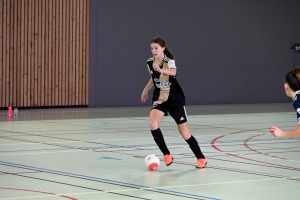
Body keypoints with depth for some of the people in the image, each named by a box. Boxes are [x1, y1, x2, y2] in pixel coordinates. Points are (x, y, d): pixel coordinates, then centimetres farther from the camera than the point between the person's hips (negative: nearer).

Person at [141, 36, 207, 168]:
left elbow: (173, 72, -45)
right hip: (159, 99, 4)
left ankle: (201, 158, 19)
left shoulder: (169, 61, -20)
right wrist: (145, 91, 30)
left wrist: (161, 70, -64)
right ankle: (167, 155, -9)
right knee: (153, 125, -22)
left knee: (184, 133, 0)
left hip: (175, 100, -4)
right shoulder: (150, 63, -3)